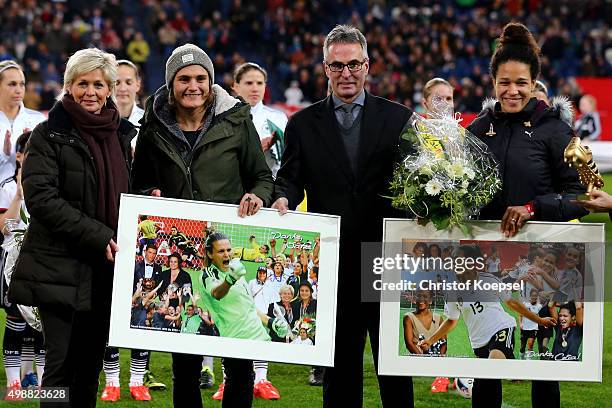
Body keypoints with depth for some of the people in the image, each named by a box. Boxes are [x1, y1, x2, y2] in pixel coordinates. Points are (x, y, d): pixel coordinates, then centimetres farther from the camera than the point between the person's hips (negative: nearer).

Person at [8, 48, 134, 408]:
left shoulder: (122, 134, 13)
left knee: (91, 364, 9)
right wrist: (98, 236, -19)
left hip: (106, 267, 5)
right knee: (62, 361, -7)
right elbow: (41, 198, -14)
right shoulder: (50, 135, -4)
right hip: (60, 266, -5)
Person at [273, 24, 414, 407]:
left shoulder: (399, 118, 6)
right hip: (332, 259, 1)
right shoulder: (303, 124, 9)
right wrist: (283, 198, -16)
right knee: (340, 363, 7)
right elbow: (290, 179, 7)